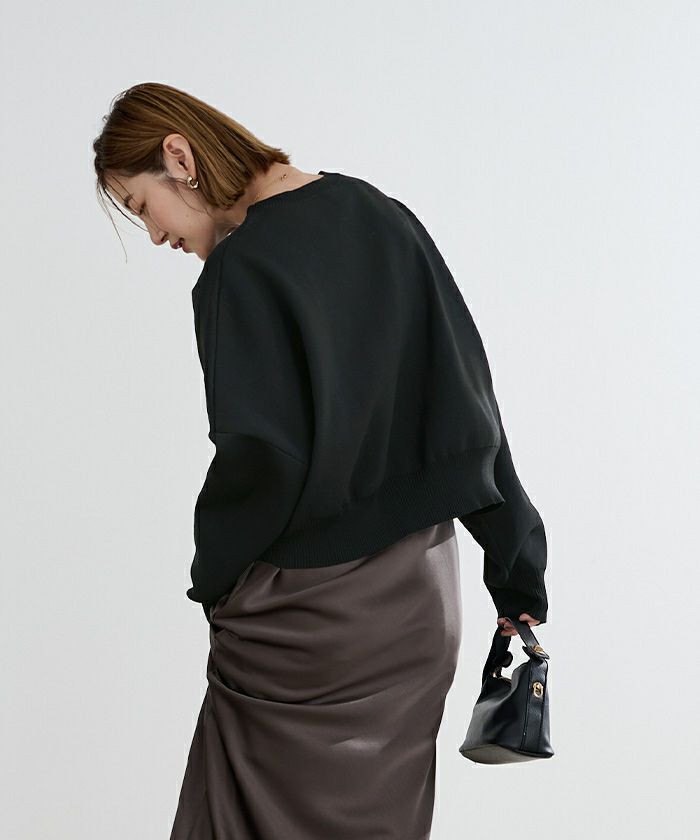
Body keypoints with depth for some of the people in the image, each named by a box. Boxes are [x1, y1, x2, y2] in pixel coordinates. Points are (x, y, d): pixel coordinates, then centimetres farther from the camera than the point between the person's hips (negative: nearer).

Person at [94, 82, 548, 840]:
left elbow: (261, 457, -26)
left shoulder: (240, 269, -18)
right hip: (419, 600, 8)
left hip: (305, 616, -7)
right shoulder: (381, 217, 3)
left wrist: (212, 577, -6)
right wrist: (519, 580, 9)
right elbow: (469, 400, 4)